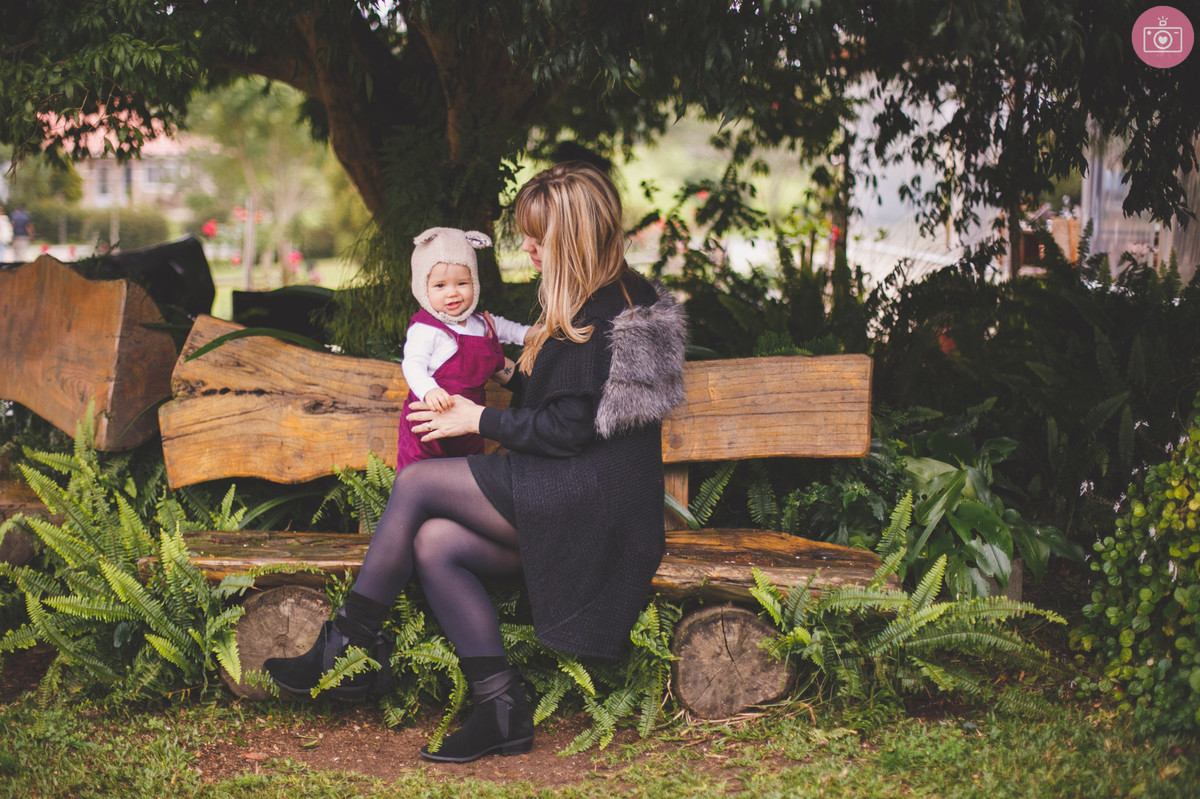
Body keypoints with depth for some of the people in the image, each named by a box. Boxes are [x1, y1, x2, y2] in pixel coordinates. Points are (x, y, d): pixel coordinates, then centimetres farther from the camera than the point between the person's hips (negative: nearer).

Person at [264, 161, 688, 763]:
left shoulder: (599, 313, -14)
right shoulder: (627, 294, 17)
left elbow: (568, 429, -17)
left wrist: (480, 420, -7)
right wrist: (517, 378, 25)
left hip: (588, 503, -10)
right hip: (587, 504, 10)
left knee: (416, 483, -8)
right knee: (433, 544, -6)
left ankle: (345, 646, 3)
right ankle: (501, 711, -10)